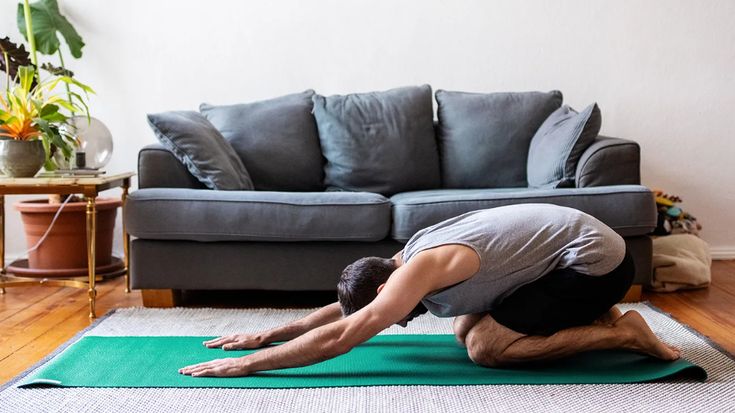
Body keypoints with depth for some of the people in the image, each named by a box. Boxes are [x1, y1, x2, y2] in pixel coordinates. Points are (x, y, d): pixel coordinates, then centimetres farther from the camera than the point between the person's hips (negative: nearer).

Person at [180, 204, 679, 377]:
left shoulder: (422, 268, -23)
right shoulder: (414, 258, 5)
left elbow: (340, 335, -28)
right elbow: (345, 304, 18)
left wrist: (247, 364, -25)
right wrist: (269, 334, 17)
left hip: (596, 259, -10)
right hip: (572, 243, 10)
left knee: (483, 346, -13)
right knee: (467, 327, 10)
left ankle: (621, 331, -6)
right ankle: (590, 316, 16)